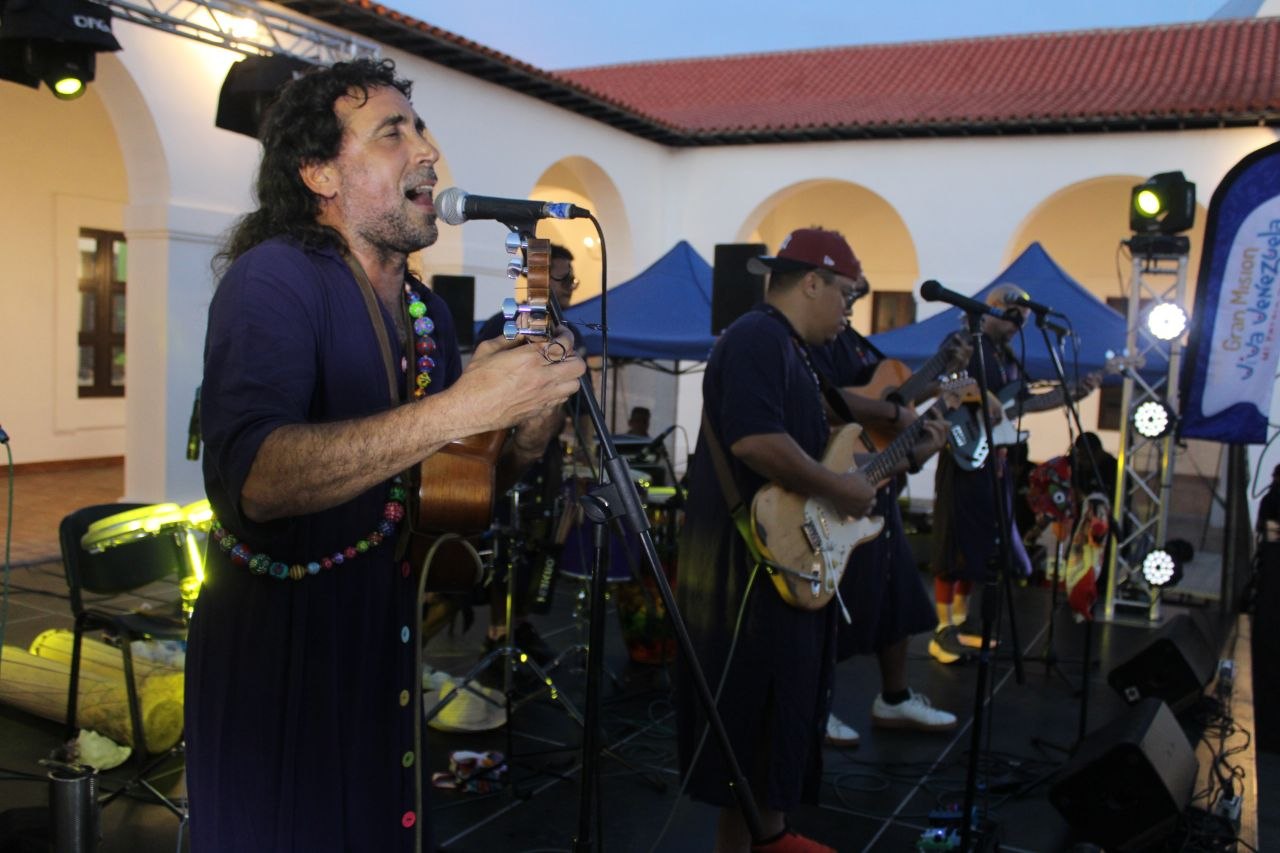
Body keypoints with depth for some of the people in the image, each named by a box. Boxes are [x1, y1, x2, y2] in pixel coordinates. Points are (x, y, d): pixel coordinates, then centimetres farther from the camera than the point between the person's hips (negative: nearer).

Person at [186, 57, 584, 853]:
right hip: (277, 647, -7)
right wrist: (457, 410, -35)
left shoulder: (429, 309, 8)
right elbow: (248, 479, -32)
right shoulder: (274, 277, -16)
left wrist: (533, 417, -7)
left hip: (388, 635, 7)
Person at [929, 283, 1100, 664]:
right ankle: (943, 631, -2)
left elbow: (1023, 402, 20)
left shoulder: (1008, 356, 18)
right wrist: (980, 398, -34)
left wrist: (1072, 392, 12)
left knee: (981, 542, 12)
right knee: (955, 542, -7)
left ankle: (962, 618, 23)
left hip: (994, 458, 9)